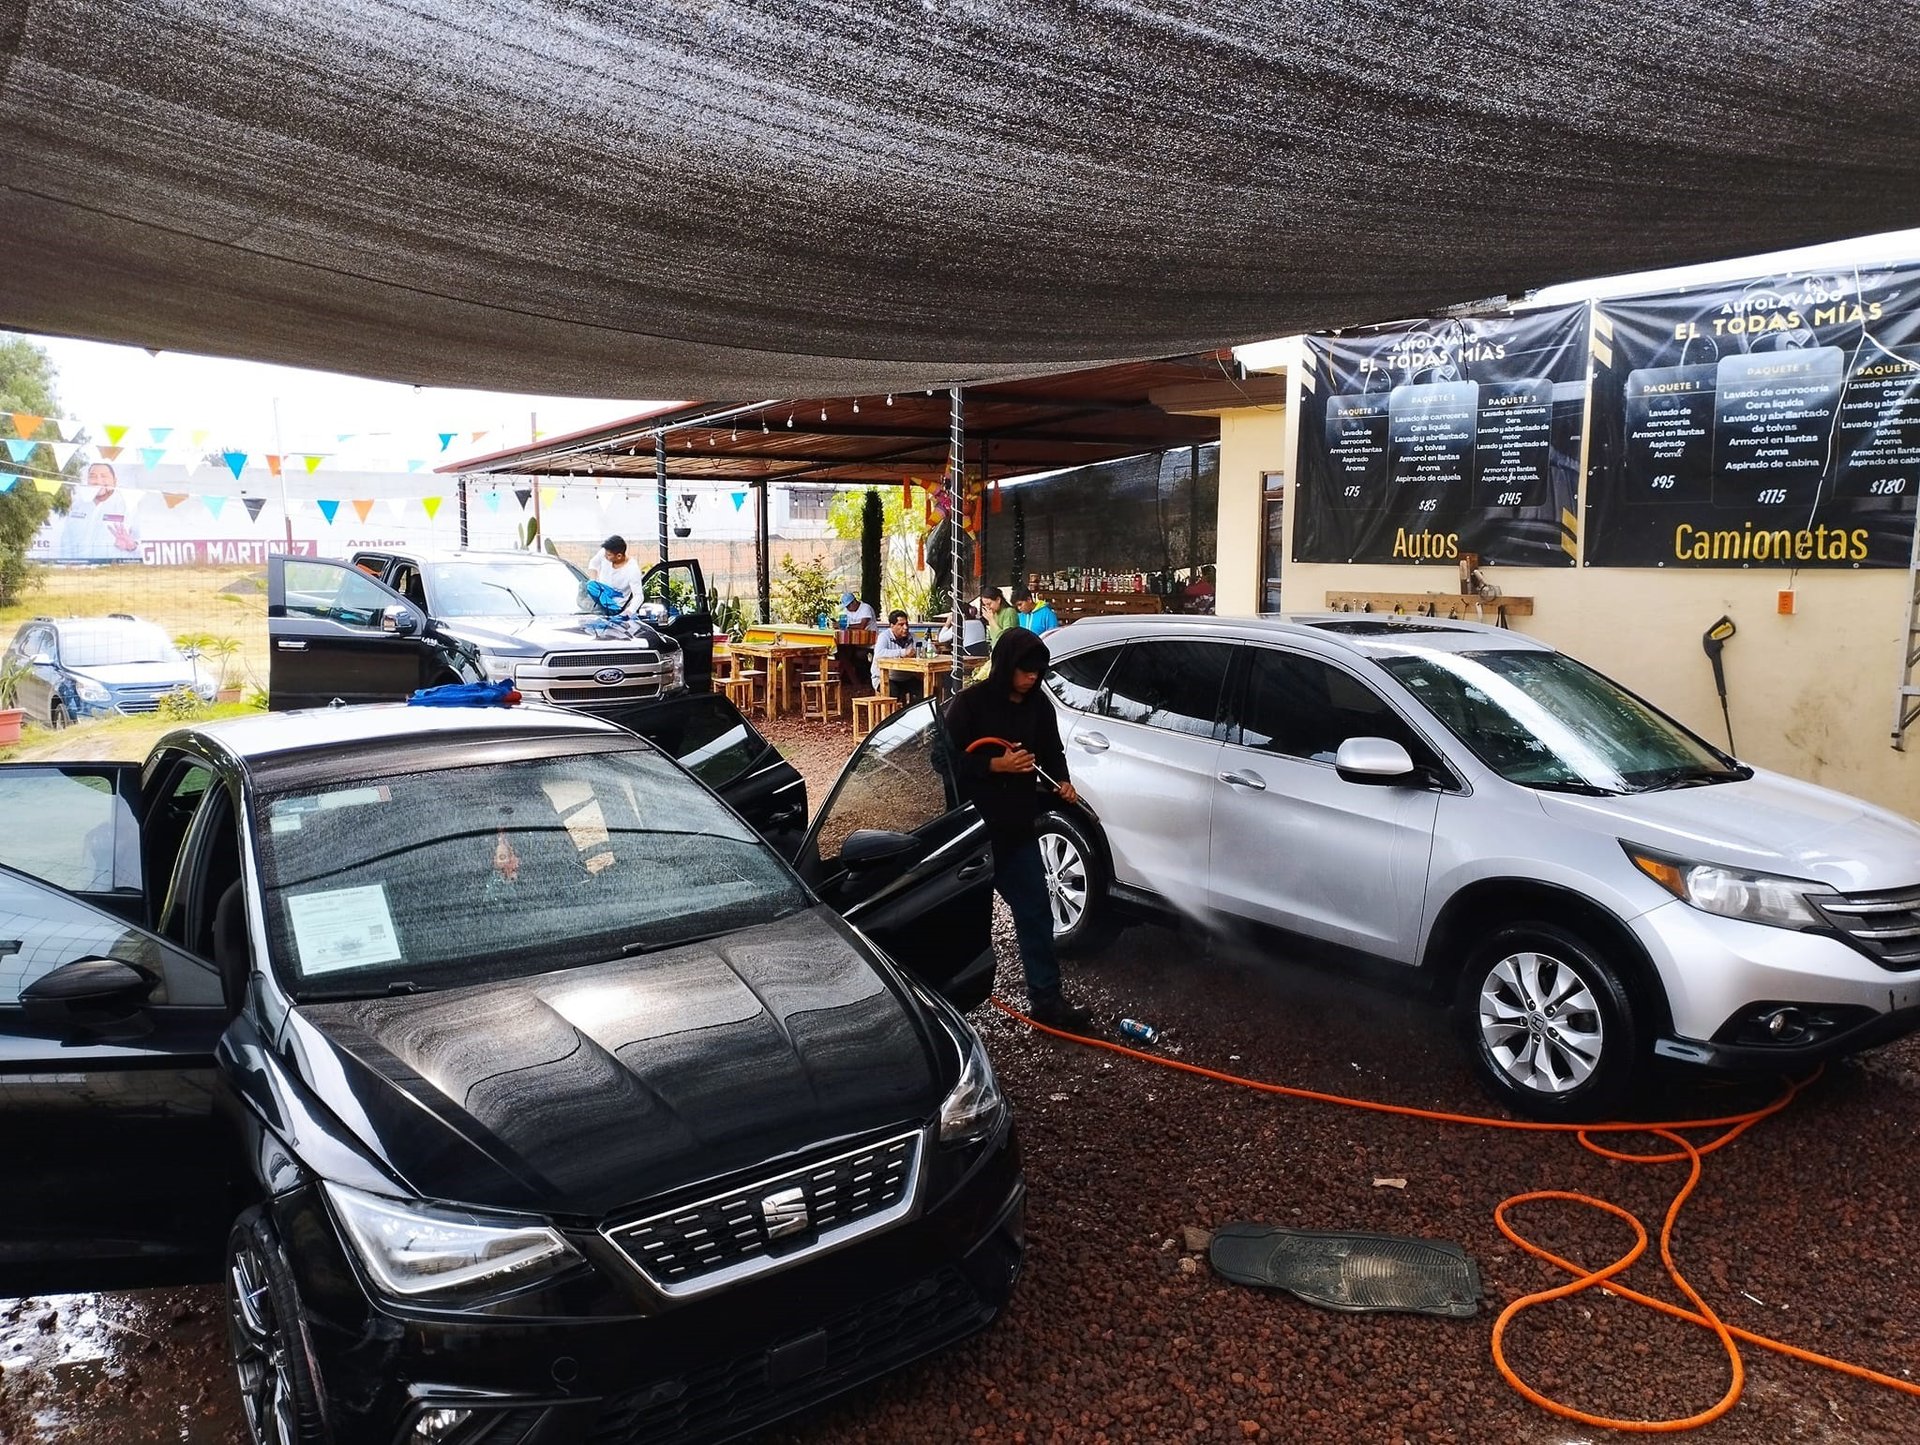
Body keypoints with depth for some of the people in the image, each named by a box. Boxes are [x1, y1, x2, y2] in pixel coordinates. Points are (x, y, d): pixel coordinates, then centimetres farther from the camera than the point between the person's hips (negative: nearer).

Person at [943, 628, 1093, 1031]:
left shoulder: (1038, 704, 2)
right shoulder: (970, 703, -12)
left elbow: (1052, 749, 13)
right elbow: (949, 760, -14)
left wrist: (1062, 781, -6)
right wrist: (997, 764, -23)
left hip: (1018, 825, 4)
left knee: (1035, 909, 5)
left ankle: (1045, 998, 14)